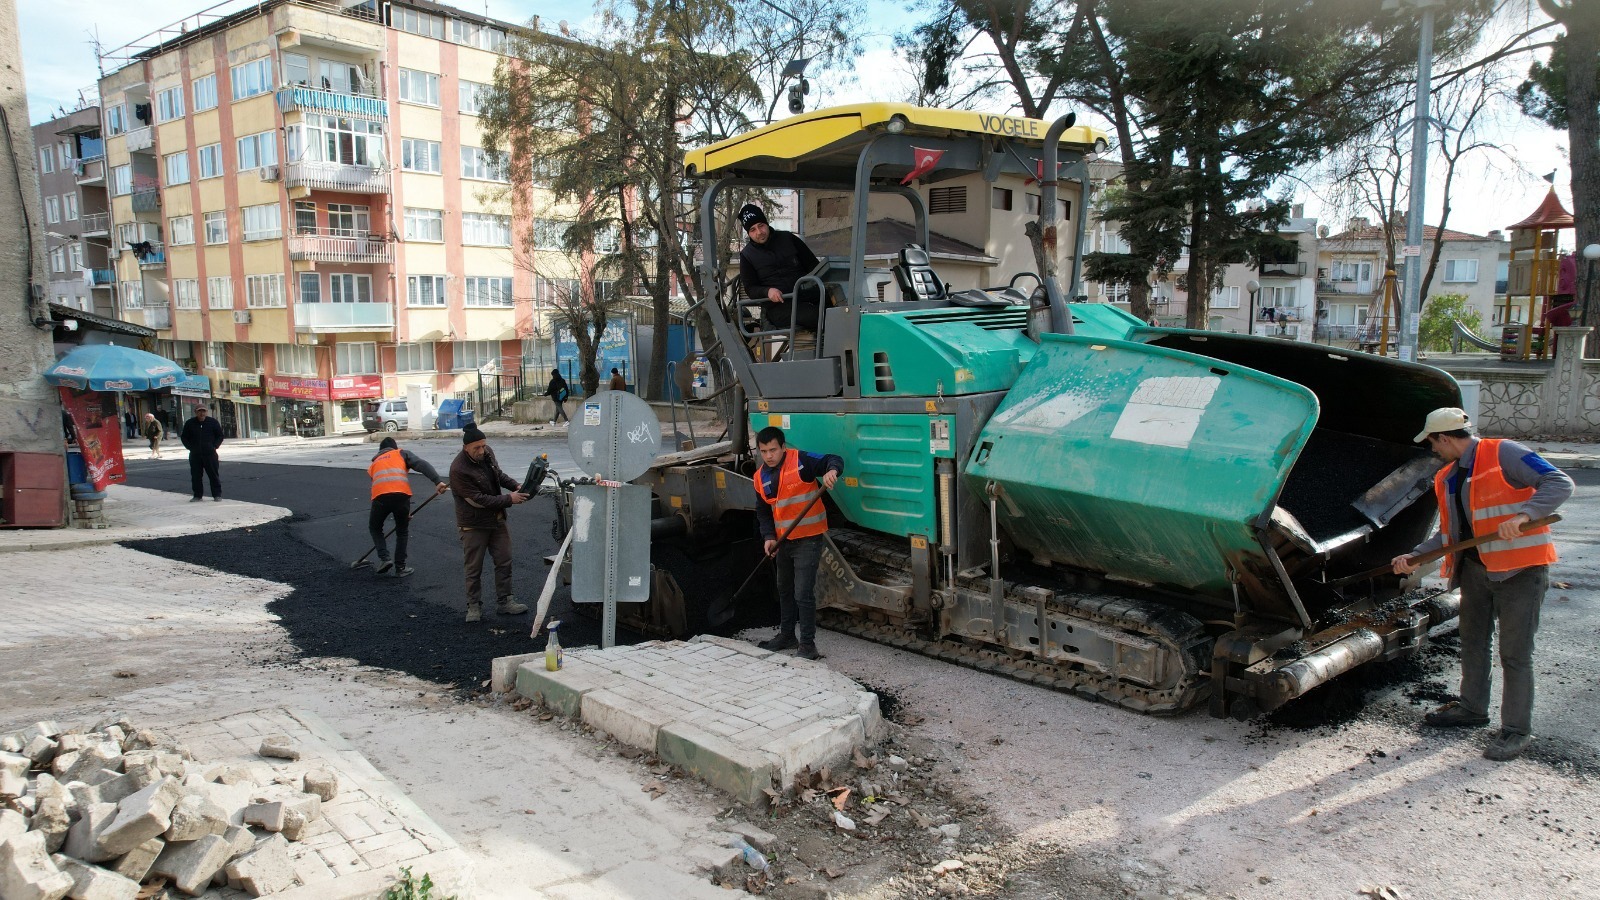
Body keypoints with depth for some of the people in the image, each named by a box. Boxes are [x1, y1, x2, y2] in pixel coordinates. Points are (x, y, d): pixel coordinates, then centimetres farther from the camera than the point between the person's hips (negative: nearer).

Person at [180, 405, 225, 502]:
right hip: (195, 454, 2)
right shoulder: (190, 423, 7)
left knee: (214, 474, -1)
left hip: (210, 454, -2)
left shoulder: (212, 422, 4)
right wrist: (190, 447, 3)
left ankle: (217, 495, 6)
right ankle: (197, 496, 13)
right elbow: (184, 437, 16)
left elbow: (220, 435, 10)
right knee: (195, 476, 4)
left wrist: (214, 446, -2)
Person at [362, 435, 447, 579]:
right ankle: (400, 568, 21)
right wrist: (437, 482, -7)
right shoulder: (402, 453, 26)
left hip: (380, 496, 2)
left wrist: (402, 512, 43)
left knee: (375, 528, 27)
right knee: (402, 532, 18)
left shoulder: (373, 463, 35)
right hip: (401, 494, -1)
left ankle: (384, 559, 12)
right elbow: (422, 465, 6)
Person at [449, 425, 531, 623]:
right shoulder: (459, 470, -25)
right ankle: (474, 606, 18)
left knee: (504, 561, 10)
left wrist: (516, 486, -3)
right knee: (474, 568, 5)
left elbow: (499, 474, 15)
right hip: (474, 525, -7)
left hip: (496, 519, 7)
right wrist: (509, 499, -23)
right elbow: (478, 500, -24)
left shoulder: (487, 453, -3)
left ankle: (504, 602, 20)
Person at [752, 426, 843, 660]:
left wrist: (832, 470, -40)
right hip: (784, 541, 8)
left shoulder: (800, 460, -15)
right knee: (785, 590, 21)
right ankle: (786, 635, 37)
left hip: (808, 539, -7)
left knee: (803, 593, -10)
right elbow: (763, 511, 11)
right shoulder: (761, 477, 4)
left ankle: (808, 644, 1)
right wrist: (769, 537, -3)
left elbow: (832, 460, -17)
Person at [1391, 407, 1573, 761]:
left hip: (1519, 569, -8)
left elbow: (1560, 484, -20)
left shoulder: (1504, 454, -13)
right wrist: (1415, 556, 0)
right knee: (1472, 642, 18)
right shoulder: (1447, 479, 11)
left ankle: (1517, 730, 9)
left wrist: (1522, 515, -33)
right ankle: (1472, 708, 35)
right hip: (1475, 569, 8)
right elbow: (1448, 534, 13)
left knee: (1515, 652, -2)